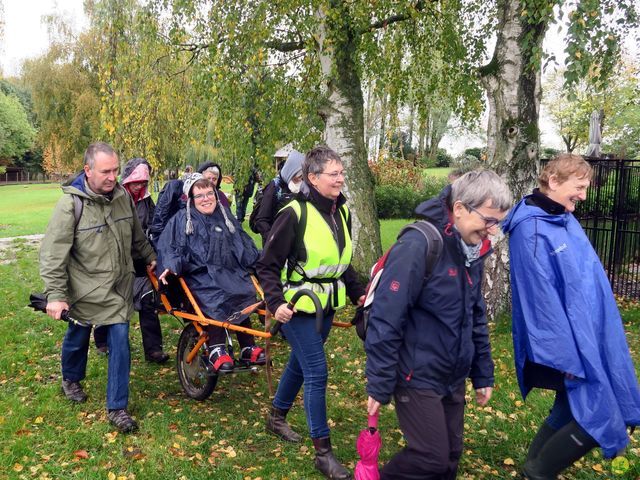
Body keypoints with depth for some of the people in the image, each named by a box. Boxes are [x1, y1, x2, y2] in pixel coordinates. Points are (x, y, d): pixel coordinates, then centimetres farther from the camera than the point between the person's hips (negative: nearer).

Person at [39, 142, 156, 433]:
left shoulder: (123, 196, -3)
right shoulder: (70, 203, -18)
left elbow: (137, 236, 14)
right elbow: (53, 253, -17)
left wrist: (150, 258, 22)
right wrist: (55, 295, -19)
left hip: (119, 288, 3)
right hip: (85, 289, -3)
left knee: (120, 342, -1)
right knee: (77, 338, 18)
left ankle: (117, 407, 11)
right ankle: (71, 379, 51)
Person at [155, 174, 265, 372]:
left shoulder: (225, 216, 20)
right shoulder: (182, 219, 7)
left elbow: (244, 244, 23)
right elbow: (167, 246, 0)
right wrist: (171, 266, -18)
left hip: (230, 273, 4)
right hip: (200, 276, -4)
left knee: (245, 294, -23)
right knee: (216, 299, -34)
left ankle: (247, 347, -13)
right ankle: (216, 349, -24)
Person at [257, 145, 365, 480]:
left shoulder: (341, 211, 4)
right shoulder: (295, 214, -18)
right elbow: (267, 266, -14)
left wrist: (358, 293, 12)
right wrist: (275, 302, -24)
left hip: (326, 305, 7)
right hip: (298, 306, -7)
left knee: (300, 363, 21)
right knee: (317, 374, -5)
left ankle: (276, 418, 43)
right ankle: (323, 452, 8)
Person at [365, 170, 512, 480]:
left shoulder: (472, 250, 3)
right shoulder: (418, 246, -23)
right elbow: (385, 321, -22)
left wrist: (483, 374, 15)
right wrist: (379, 387, -18)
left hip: (452, 378, 8)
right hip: (417, 377, -7)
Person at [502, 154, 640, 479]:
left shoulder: (567, 219, 8)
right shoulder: (531, 230, -20)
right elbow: (542, 298, -22)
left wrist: (603, 332, 20)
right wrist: (567, 355, -20)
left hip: (592, 334, 9)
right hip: (569, 342, -9)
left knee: (573, 411, 18)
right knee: (599, 420, -3)